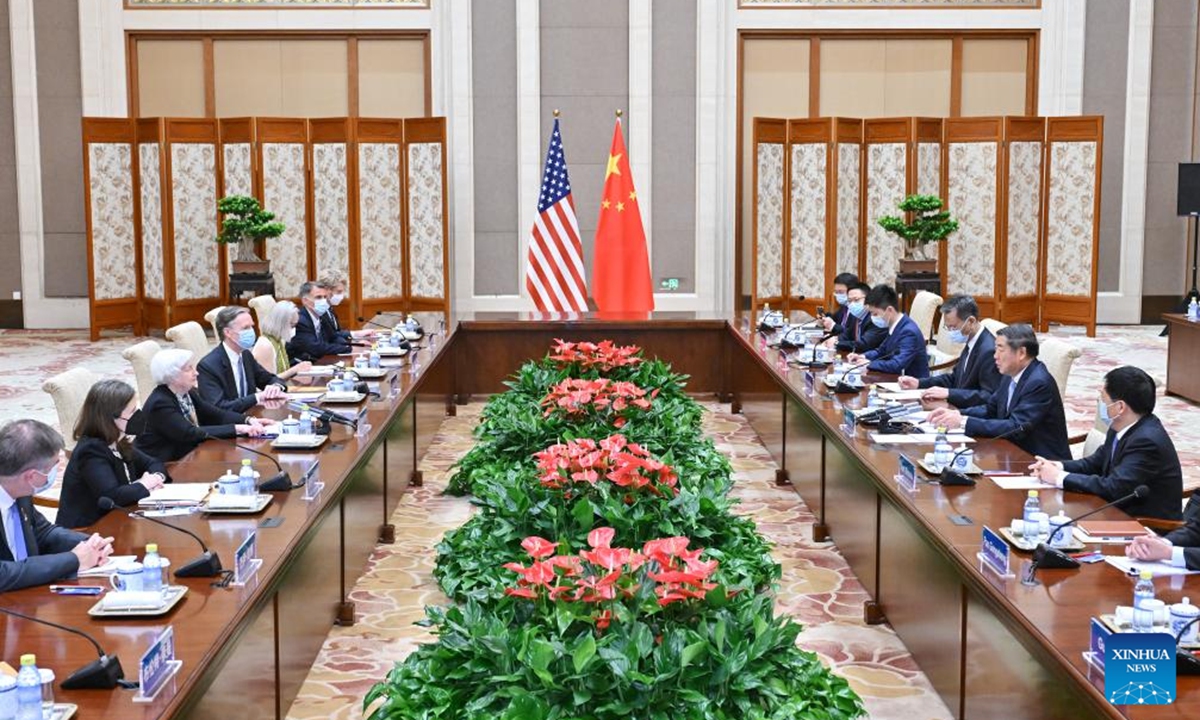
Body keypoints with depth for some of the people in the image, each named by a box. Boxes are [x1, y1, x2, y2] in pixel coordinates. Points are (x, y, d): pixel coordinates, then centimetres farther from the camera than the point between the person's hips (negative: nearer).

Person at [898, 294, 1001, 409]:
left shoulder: (990, 350, -21)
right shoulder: (972, 343, 7)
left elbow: (990, 398, -24)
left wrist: (948, 393, -26)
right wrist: (919, 383, 7)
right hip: (960, 407, 9)